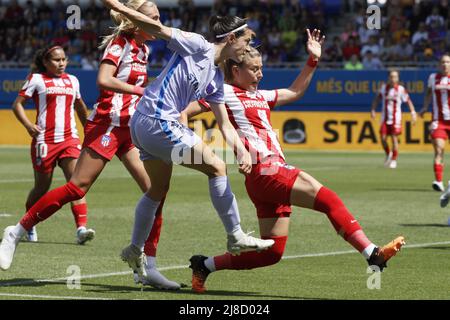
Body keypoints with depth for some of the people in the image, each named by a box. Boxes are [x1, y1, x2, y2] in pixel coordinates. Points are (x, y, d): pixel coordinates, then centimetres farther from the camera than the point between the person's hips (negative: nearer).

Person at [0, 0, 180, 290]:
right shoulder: (119, 43, -8)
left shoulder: (144, 49, 15)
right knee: (78, 187, -10)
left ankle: (149, 268, -1)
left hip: (130, 129, 8)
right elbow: (104, 80, -22)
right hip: (107, 124, -8)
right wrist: (141, 90, -23)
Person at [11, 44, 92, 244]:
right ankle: (28, 226, 31)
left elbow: (79, 106, 30)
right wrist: (28, 124, -16)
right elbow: (17, 104, -1)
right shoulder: (36, 79, 1)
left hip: (69, 139, 3)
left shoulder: (72, 80, 14)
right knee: (42, 188, 8)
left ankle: (81, 228, -25)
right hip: (45, 141, -3)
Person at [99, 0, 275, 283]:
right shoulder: (198, 47, -10)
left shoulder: (216, 78, 15)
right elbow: (158, 28, -16)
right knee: (216, 166, -8)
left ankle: (135, 251, 35)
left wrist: (242, 150, -3)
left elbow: (225, 124, 13)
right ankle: (236, 237, -2)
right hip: (157, 121, -10)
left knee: (158, 190, 21)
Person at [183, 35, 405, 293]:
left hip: (277, 173, 10)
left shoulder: (259, 96, 24)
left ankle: (204, 265, 17)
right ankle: (373, 255, -24)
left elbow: (294, 92, 34)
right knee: (329, 200, -18)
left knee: (272, 253, 8)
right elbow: (184, 113, -5)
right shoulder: (226, 93, 0)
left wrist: (313, 61, 26)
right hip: (264, 172, -10)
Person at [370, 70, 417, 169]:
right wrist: (373, 110, 3)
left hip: (396, 118, -3)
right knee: (383, 138, -4)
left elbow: (408, 101, -2)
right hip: (385, 118, 3)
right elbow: (377, 99, 13)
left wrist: (413, 113, -10)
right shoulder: (384, 88, 3)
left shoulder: (401, 89, -6)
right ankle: (388, 155, 24)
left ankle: (394, 160, 10)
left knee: (394, 138, -4)